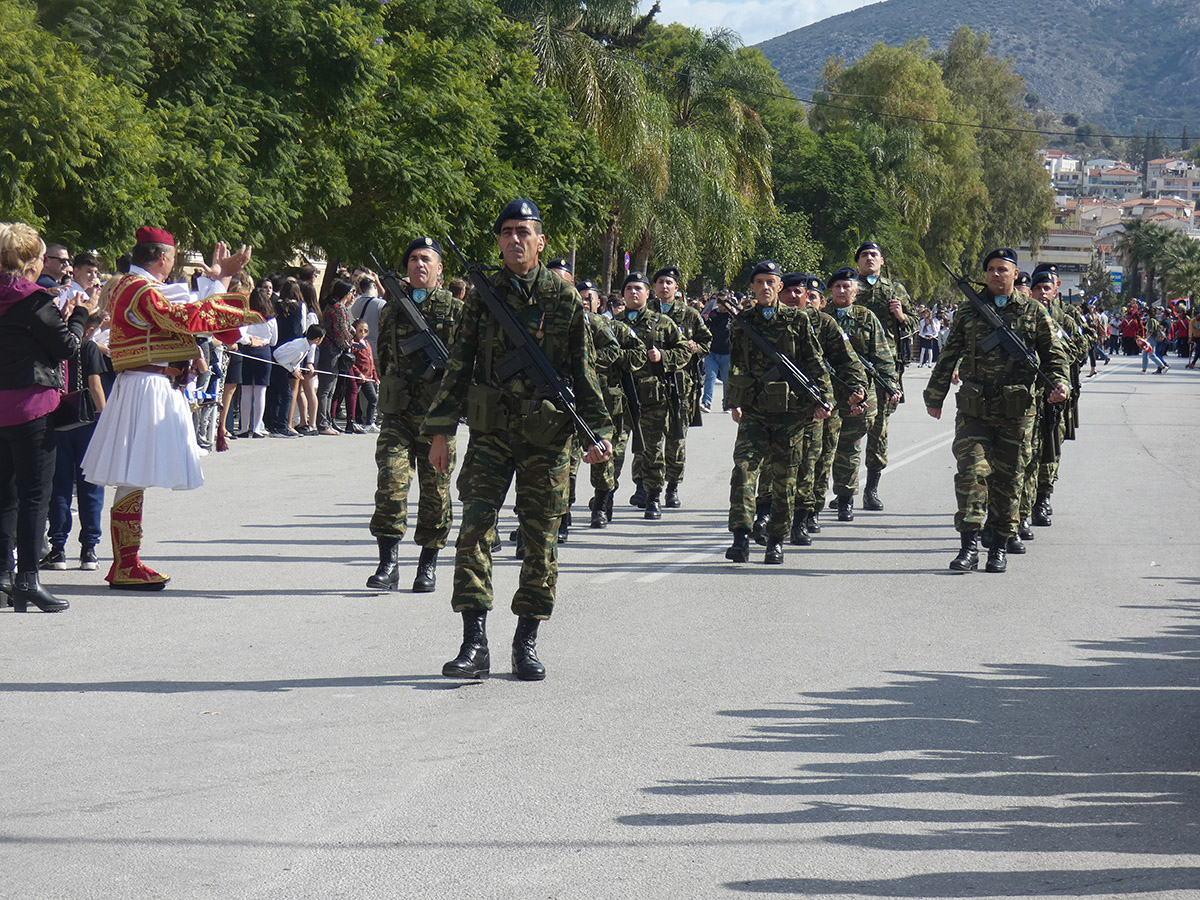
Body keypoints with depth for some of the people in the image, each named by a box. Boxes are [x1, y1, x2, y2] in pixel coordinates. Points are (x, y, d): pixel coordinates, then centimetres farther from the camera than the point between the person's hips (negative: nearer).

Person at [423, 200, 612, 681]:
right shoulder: (482, 294, 6)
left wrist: (597, 431, 0)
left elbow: (585, 369, 6)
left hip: (547, 434, -1)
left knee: (541, 537, 3)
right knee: (474, 528, -9)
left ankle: (526, 642, 14)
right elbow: (459, 364, 9)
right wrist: (440, 429, 6)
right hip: (490, 430, 1)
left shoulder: (565, 298, 3)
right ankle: (474, 645, -7)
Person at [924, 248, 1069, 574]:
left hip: (1016, 410, 0)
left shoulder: (1034, 312, 7)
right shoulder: (968, 311, 10)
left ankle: (1000, 546, 14)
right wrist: (935, 396, 17)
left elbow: (1053, 353, 10)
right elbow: (949, 356, 16)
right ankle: (969, 546, -12)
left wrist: (1060, 382, -8)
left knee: (1007, 477, 5)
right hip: (974, 408, 0)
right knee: (971, 470, -11)